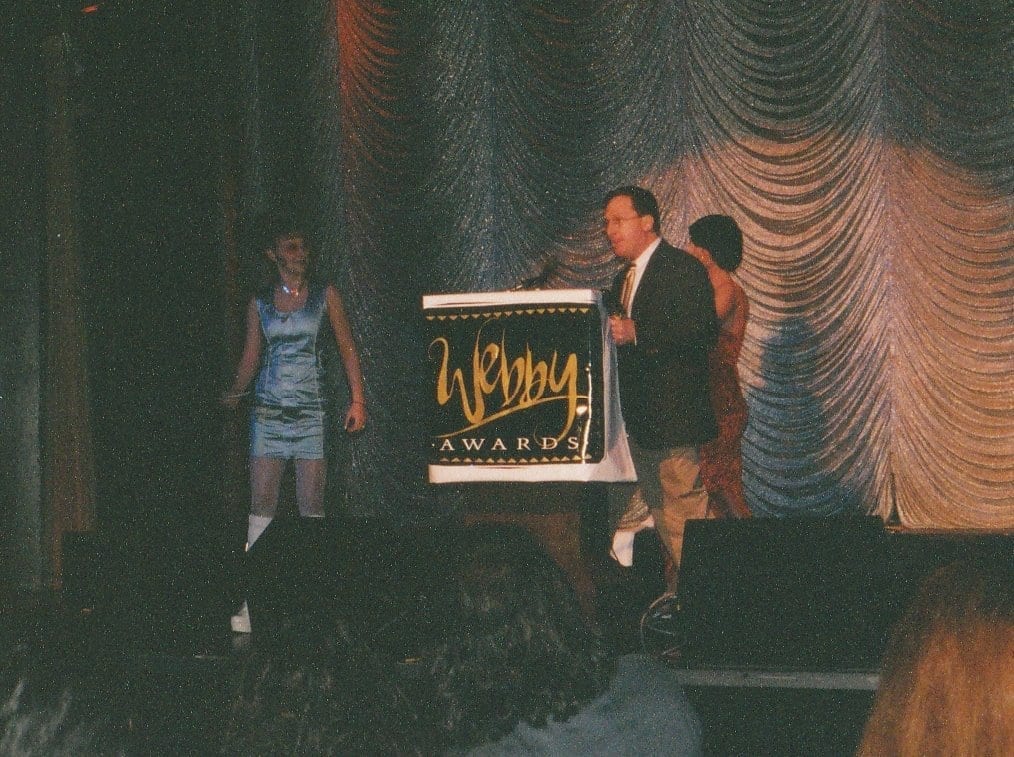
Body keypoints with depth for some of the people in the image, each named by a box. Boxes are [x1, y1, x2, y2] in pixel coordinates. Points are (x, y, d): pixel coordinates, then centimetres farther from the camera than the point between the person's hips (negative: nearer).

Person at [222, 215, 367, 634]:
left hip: (310, 411, -1)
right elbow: (250, 359, 9)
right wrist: (234, 392, -10)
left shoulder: (324, 295, 4)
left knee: (311, 506, -3)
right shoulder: (260, 303, 8)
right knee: (261, 505, -2)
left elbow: (347, 348, 6)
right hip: (268, 411, 2)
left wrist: (357, 399, -1)